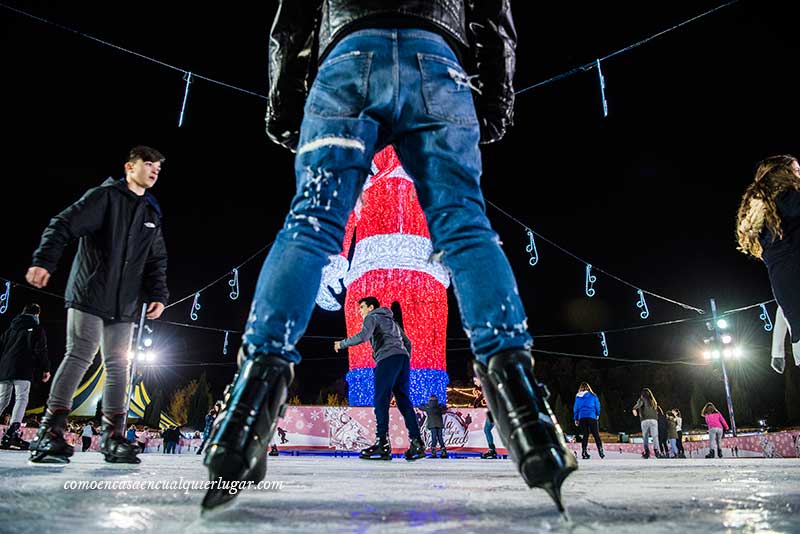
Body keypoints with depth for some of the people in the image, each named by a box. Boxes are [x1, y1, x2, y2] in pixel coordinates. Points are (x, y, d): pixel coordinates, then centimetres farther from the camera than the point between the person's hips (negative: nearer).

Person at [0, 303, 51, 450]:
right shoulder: (37, 329, 4)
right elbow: (41, 350, -4)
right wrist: (46, 369, 1)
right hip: (23, 371, -6)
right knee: (21, 399, -10)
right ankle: (13, 430, -26)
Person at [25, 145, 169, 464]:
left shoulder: (152, 215, 17)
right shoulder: (104, 196, 0)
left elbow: (157, 261, 17)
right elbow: (63, 226, -9)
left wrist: (158, 294, 5)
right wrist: (44, 261, -23)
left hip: (125, 305, 6)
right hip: (89, 295, -5)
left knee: (118, 365, 4)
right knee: (79, 357, -10)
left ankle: (112, 437, 8)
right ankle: (50, 432, -2)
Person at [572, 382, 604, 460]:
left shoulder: (578, 397, 10)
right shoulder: (593, 396, 5)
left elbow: (575, 408, 10)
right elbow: (597, 407, 7)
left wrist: (576, 419, 16)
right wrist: (597, 415, 23)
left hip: (581, 418, 2)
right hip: (592, 417, -2)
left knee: (585, 435, 8)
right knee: (596, 435, 3)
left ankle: (584, 452, 0)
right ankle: (600, 451, -7)